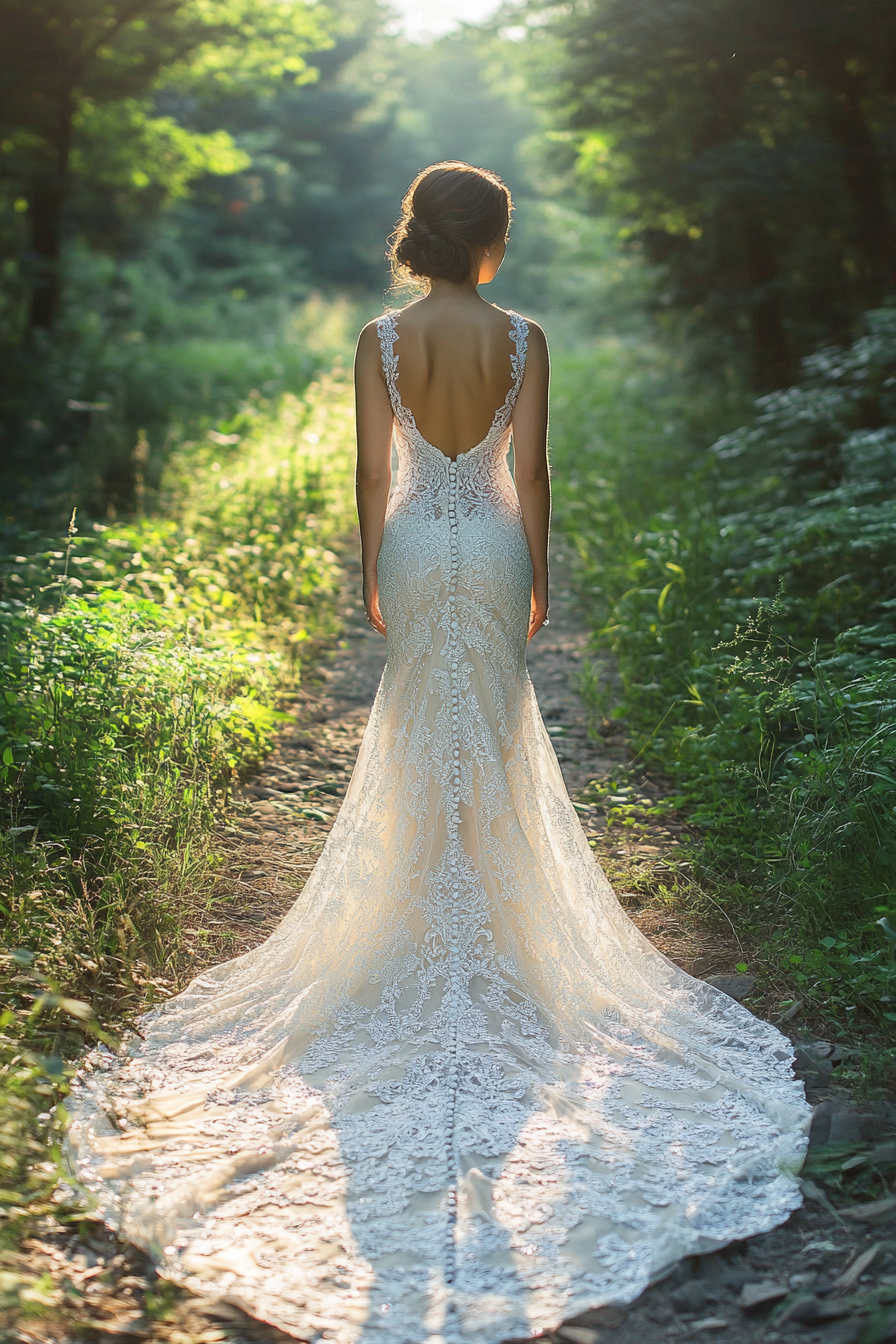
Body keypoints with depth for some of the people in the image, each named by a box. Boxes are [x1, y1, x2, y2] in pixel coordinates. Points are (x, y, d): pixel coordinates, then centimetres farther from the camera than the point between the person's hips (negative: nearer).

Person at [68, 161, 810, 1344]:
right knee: (496, 735, 10)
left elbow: (372, 473, -3)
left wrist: (371, 574, 8)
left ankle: (426, 909, 20)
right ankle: (496, 911, 18)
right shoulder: (523, 339, -7)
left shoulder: (381, 341, -5)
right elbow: (531, 470, -5)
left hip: (416, 549, 1)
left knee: (419, 735, 12)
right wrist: (541, 575, 5)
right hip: (494, 549, -1)